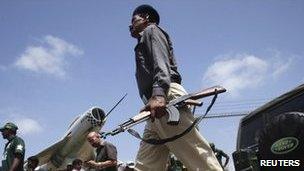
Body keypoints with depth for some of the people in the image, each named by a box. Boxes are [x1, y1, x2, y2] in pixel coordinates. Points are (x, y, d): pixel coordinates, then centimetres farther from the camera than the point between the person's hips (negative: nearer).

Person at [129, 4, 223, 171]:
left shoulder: (151, 31, 14)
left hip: (167, 97, -9)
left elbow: (161, 62, -7)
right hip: (156, 109, 9)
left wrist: (158, 94, -25)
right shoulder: (146, 40, 39)